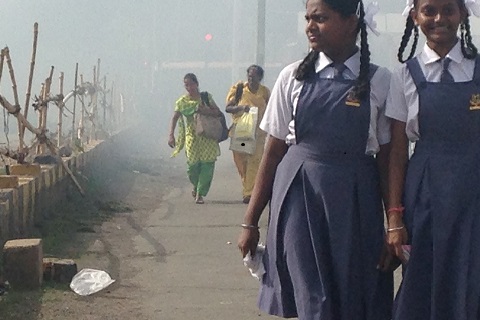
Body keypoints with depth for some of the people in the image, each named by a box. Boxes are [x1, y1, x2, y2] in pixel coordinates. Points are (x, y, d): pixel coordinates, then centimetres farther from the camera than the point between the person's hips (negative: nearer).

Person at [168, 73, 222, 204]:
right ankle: (196, 185, 27)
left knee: (207, 164, -8)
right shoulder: (182, 101, 2)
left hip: (208, 136, 1)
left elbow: (218, 112, 3)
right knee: (193, 164, -6)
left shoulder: (206, 97, 4)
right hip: (192, 136, -1)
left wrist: (207, 111, -16)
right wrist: (171, 135, -18)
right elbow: (174, 118, -5)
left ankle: (200, 194, 1)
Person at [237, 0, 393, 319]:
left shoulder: (379, 82, 0)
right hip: (299, 197, 0)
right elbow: (273, 152, 4)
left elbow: (386, 158, 1)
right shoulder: (293, 77, 2)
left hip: (354, 202, 0)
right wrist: (250, 221, 4)